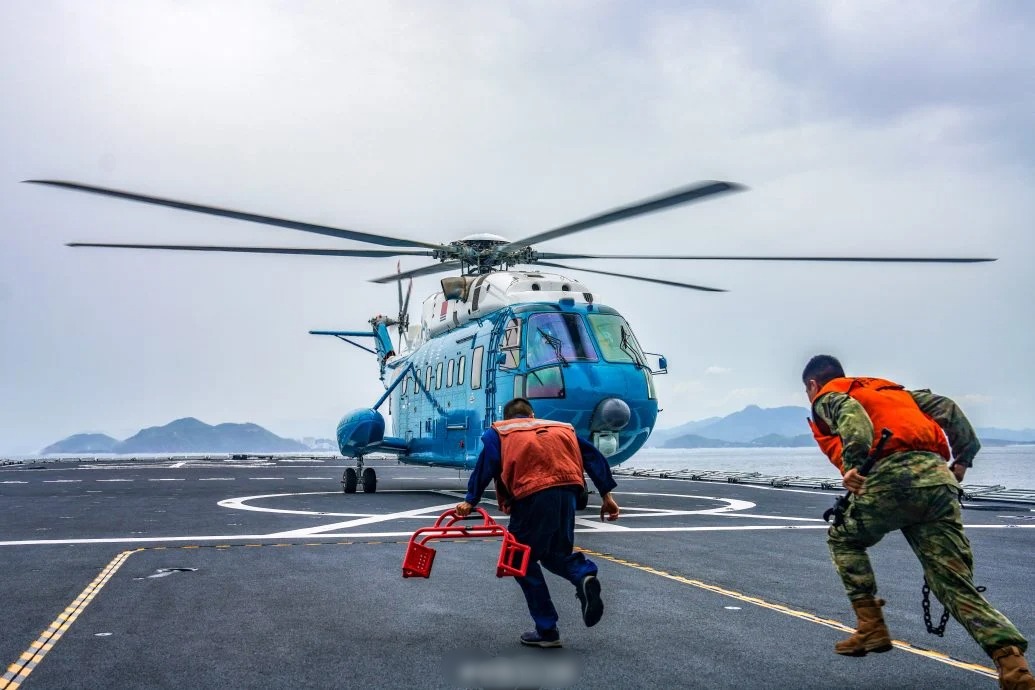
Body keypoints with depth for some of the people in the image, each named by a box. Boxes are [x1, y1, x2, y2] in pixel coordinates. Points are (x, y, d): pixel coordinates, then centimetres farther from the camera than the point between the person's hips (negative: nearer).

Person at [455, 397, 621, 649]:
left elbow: (486, 464, 3)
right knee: (555, 554, 24)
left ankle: (547, 630, 9)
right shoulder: (562, 427, 30)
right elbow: (593, 456, 18)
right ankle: (583, 574, -7)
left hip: (533, 495, -4)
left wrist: (470, 500, -1)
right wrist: (606, 494, 14)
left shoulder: (498, 432, 21)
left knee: (523, 562, 12)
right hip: (568, 491, 4)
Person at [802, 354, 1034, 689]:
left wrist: (854, 464, -22)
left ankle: (871, 627, 14)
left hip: (891, 477, -5)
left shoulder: (827, 397, 16)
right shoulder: (889, 387, 36)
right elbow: (944, 407, 26)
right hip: (939, 477, 5)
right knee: (957, 585, 5)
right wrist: (963, 458, 25)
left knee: (843, 538, 23)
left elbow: (850, 413, -9)